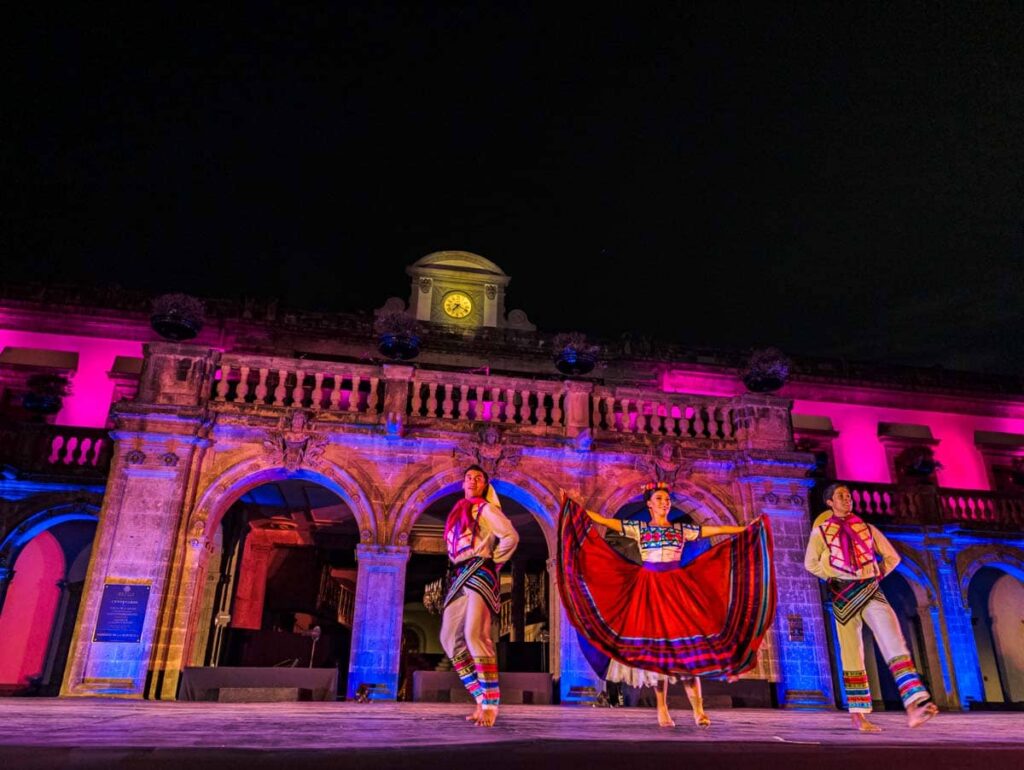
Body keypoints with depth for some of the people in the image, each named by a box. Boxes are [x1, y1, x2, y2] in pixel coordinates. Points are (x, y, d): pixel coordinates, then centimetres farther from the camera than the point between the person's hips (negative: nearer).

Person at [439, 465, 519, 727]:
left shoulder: (487, 509, 0)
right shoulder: (457, 512, 20)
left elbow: (510, 537, -10)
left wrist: (493, 562, -3)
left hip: (479, 574, -8)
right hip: (459, 578, 8)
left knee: (475, 635, -21)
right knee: (451, 639, 2)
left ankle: (491, 703, -14)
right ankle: (482, 699, 7)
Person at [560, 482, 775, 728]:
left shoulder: (682, 529, 11)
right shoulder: (638, 528, 6)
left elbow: (716, 530, 13)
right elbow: (604, 521, 1)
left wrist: (747, 529, 11)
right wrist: (576, 506, -5)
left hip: (676, 588, 1)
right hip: (649, 589, -1)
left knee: (686, 642, -8)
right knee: (656, 646, 0)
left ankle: (698, 711, -6)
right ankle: (662, 710, 9)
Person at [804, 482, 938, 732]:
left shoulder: (867, 528, 14)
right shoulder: (821, 531, 5)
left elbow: (892, 557, 18)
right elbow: (811, 563, -5)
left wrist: (877, 575, 7)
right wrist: (835, 577, -6)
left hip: (871, 591, 2)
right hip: (843, 595, -2)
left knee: (894, 641, -19)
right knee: (852, 655, 2)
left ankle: (913, 707, -28)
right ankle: (858, 716, 10)